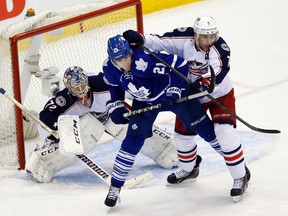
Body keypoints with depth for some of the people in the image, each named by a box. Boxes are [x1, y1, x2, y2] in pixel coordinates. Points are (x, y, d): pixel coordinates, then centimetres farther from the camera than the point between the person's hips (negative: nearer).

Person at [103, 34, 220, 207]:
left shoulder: (146, 58, -38)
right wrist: (116, 107, -5)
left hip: (175, 91, -3)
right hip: (145, 101, 4)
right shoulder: (110, 69, -19)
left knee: (204, 128, 4)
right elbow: (115, 86, 5)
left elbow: (180, 64, -30)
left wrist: (175, 89, -25)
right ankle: (115, 187, 2)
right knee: (133, 140, -8)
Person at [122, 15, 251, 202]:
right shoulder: (186, 39, -19)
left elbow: (217, 71, -46)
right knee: (183, 132, 14)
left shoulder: (220, 48, -29)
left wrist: (205, 82, -65)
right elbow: (163, 41, -18)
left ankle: (241, 177, -7)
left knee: (225, 133, -21)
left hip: (220, 95, -5)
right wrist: (140, 39, -33)